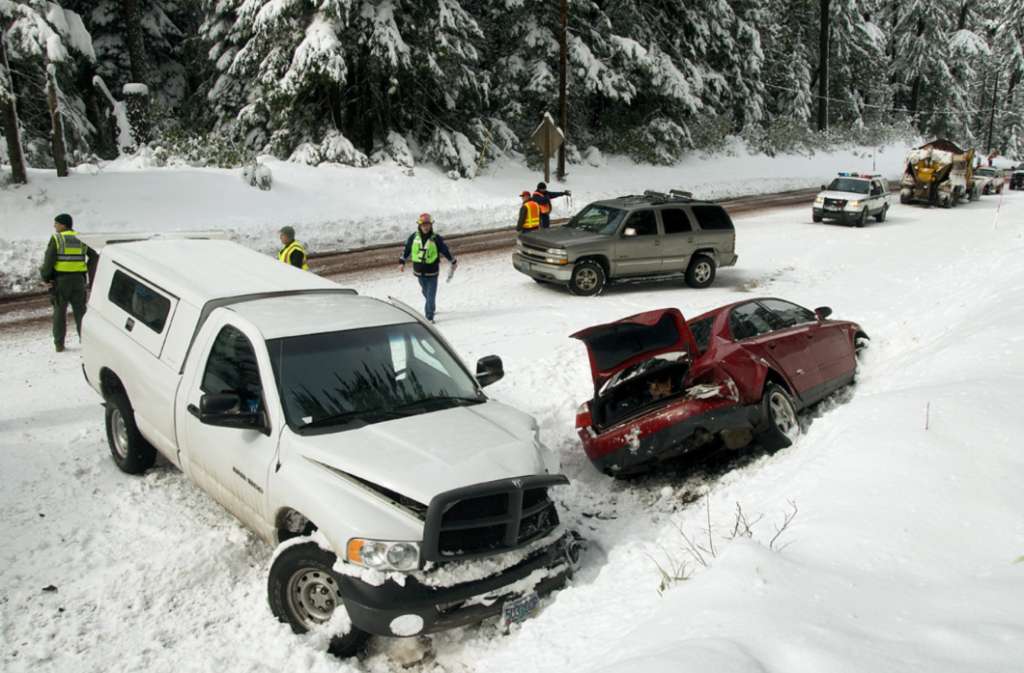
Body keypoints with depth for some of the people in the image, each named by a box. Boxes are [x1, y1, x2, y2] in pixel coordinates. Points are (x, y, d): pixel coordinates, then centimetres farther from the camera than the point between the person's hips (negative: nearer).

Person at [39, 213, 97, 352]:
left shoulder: (56, 238, -6)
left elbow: (48, 261, -10)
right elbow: (93, 256, 7)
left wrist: (46, 278, -2)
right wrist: (87, 271, 11)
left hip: (61, 280, -3)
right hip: (78, 279, 3)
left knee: (59, 311, 5)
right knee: (80, 310, 10)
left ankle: (59, 344, 7)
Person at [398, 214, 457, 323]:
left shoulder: (436, 238, -7)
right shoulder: (414, 237, -1)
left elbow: (446, 250, 4)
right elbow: (406, 249, 9)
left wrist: (453, 262, 12)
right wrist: (401, 262, 8)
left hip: (432, 271, -3)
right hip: (419, 271, 3)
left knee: (431, 294, -4)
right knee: (426, 293, 15)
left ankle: (429, 316, -4)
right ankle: (431, 308, 37)